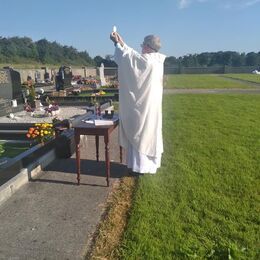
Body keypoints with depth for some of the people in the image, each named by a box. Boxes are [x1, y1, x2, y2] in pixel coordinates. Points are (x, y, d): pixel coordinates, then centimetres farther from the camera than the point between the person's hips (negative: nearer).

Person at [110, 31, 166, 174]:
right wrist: (121, 42, 16)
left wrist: (117, 42, 5)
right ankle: (149, 163, 28)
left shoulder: (147, 61, -21)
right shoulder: (156, 60, 7)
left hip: (144, 105, -9)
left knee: (141, 134, 2)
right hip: (150, 103, 9)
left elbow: (126, 57, -10)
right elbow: (133, 55, 16)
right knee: (149, 133, 16)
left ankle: (142, 165, 12)